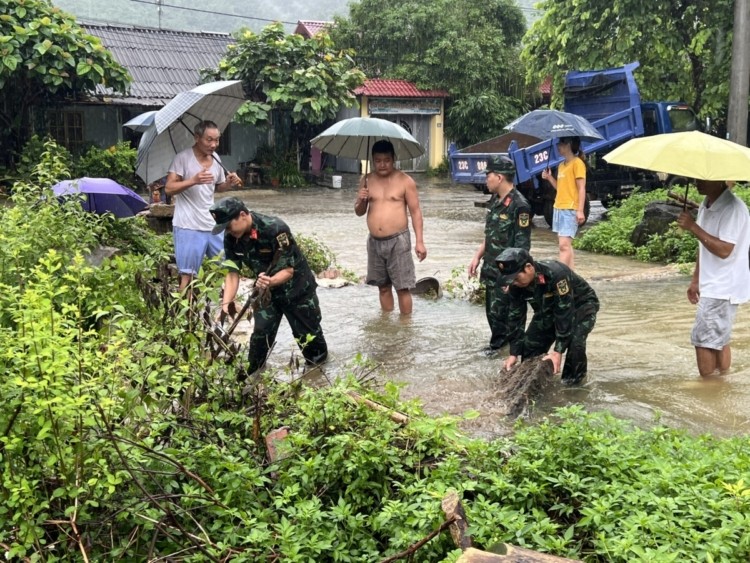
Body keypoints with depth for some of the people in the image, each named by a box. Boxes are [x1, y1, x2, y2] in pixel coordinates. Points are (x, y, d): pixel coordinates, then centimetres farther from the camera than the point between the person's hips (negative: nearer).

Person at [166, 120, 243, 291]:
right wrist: (193, 180, -29)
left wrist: (229, 184, -3)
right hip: (188, 227, -6)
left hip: (213, 224, 7)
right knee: (187, 275, -4)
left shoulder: (215, 158, 8)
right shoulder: (183, 157, -10)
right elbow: (169, 189, -15)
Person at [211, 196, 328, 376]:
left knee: (307, 334, 9)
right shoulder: (231, 238, -16)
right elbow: (232, 272, -15)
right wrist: (226, 303, -30)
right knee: (260, 333, -1)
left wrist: (270, 281, -51)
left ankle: (318, 370, 33)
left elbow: (288, 270, -31)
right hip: (267, 291, 4)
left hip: (297, 288, -4)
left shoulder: (275, 229, -34)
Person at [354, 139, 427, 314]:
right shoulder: (366, 180, 6)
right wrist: (361, 201, -12)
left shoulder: (405, 181, -5)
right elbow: (359, 212, 12)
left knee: (403, 287, -3)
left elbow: (415, 211, -4)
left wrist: (419, 241, -11)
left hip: (398, 241, -4)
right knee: (383, 286, 14)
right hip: (374, 242, 4)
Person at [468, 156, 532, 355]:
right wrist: (477, 257, 16)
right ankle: (498, 343, 28)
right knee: (492, 311, 15)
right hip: (491, 270, 9)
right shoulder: (495, 200, 9)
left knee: (501, 314, -2)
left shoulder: (519, 205, -18)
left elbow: (522, 246, -19)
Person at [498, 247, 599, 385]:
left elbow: (565, 313, -37)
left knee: (574, 342, -28)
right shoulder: (516, 285, -21)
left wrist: (558, 351, -36)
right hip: (549, 308, 6)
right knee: (530, 342, -3)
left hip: (581, 304, -6)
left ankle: (572, 381, -5)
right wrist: (514, 353, -14)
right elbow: (515, 317, -12)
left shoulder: (556, 274, -41)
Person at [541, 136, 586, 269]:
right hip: (558, 208, 9)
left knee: (564, 244, -15)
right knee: (565, 245, 9)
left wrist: (580, 210, -19)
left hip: (570, 209, -9)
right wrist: (549, 177, 6)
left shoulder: (577, 163, -7)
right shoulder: (561, 165, 17)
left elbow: (581, 188, -12)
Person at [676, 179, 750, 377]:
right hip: (712, 287, 9)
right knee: (718, 341, 13)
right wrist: (695, 280, 19)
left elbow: (723, 250, -27)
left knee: (703, 339, -8)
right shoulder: (705, 206, 9)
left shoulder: (732, 208, -19)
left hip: (723, 288, -9)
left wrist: (693, 227, -25)